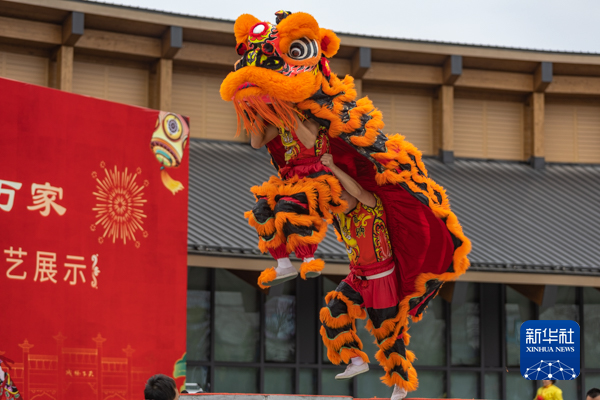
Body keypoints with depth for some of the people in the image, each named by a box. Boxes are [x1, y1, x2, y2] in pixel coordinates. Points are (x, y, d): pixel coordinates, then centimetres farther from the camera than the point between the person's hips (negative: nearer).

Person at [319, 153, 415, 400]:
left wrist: (333, 168, -46)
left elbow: (358, 192, -42)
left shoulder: (373, 206, -22)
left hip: (382, 280, -6)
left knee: (388, 331, 4)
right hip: (357, 278, 6)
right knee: (334, 312, -16)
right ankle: (355, 360, -11)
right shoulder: (340, 213, -3)